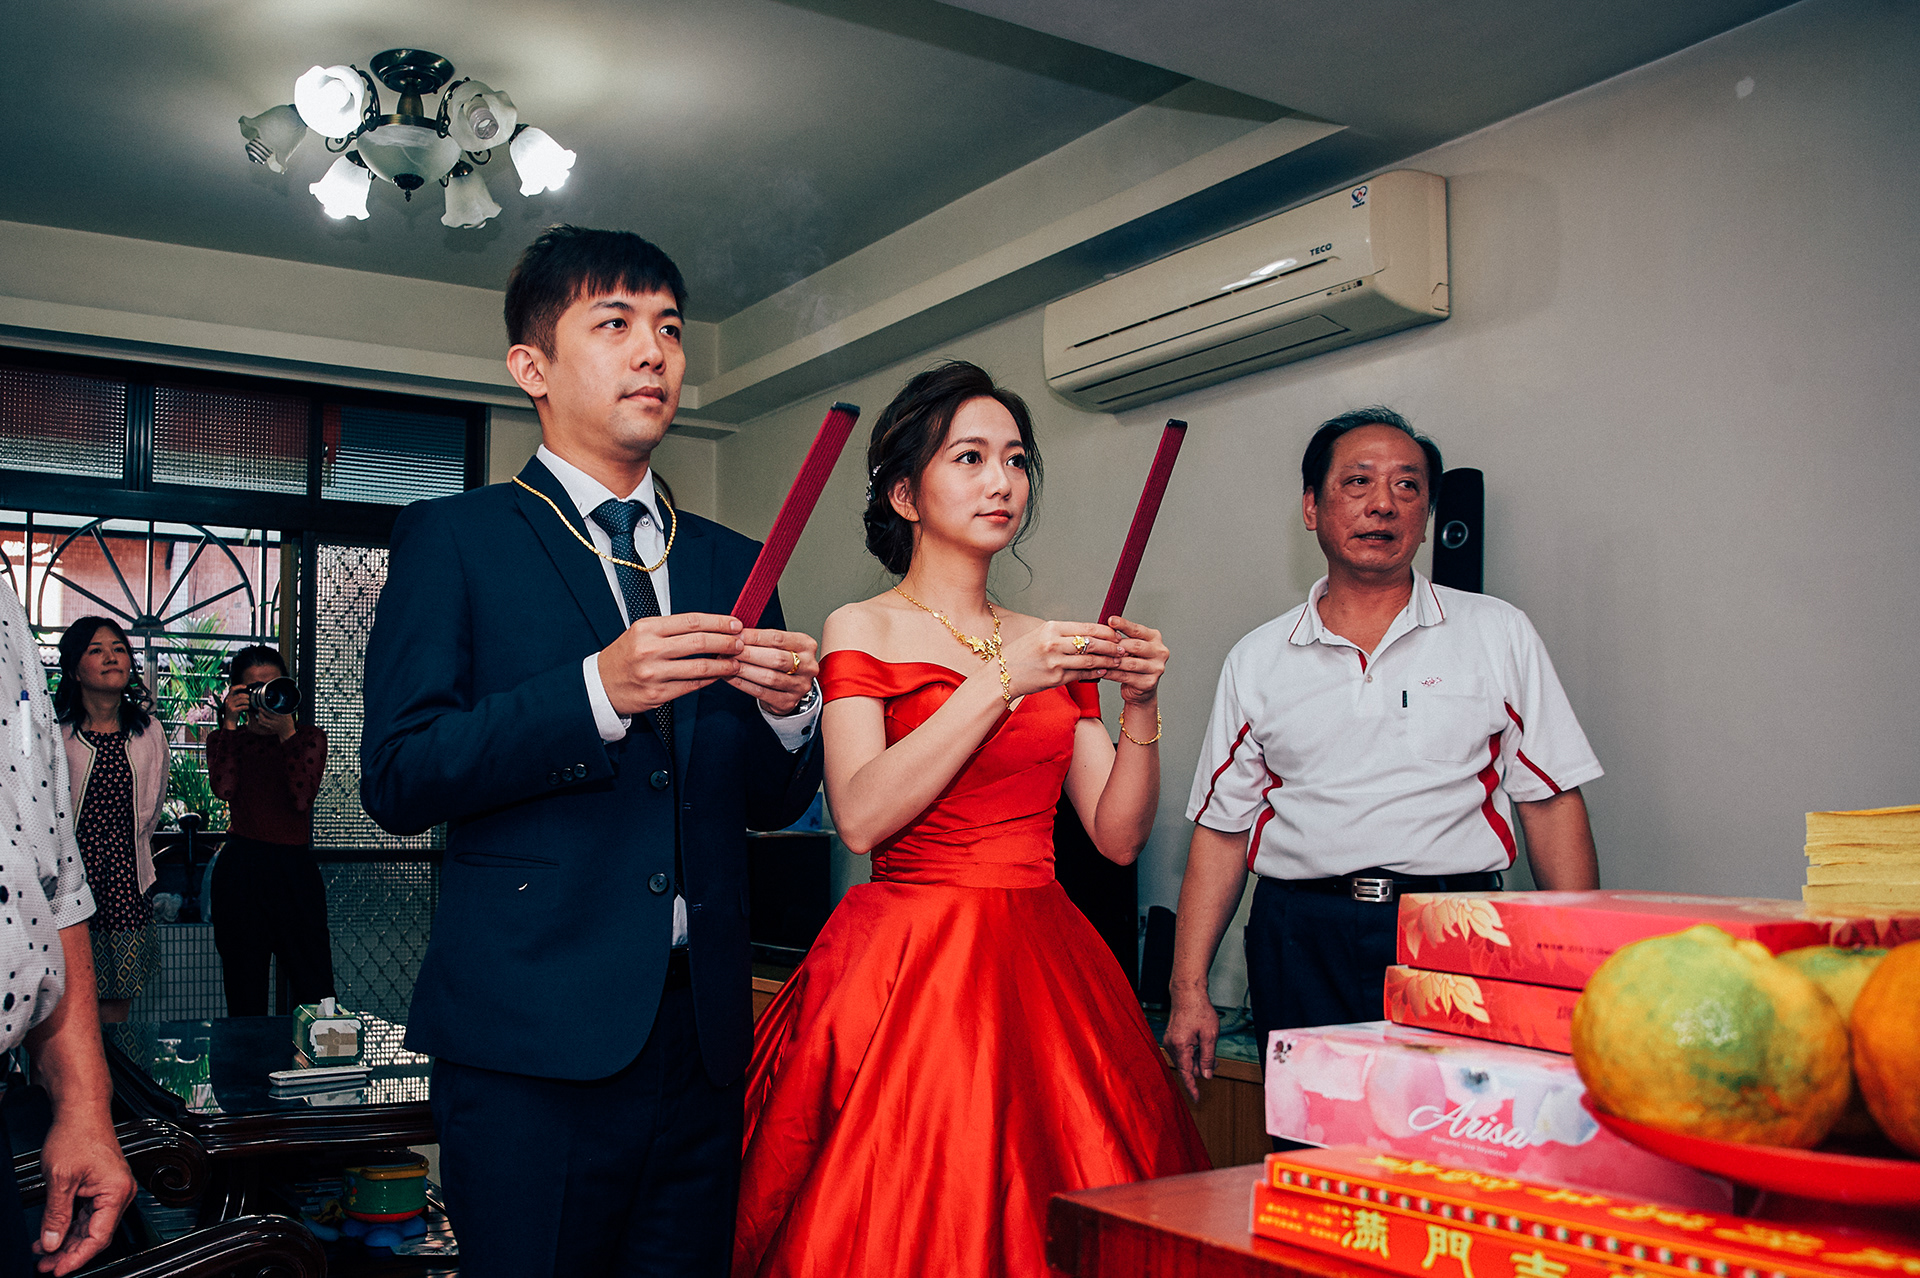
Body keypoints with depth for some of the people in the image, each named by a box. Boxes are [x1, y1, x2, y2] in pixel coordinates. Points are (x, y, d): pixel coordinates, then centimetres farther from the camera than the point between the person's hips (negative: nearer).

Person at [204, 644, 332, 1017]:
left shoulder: (309, 737, 9)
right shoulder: (226, 738, 11)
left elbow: (302, 797, -7)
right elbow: (224, 787, -10)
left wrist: (287, 734, -14)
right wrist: (230, 724, -10)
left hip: (295, 867, 0)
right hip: (241, 870, 0)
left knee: (314, 991, -5)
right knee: (244, 993, 4)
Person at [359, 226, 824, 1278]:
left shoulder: (730, 564, 13)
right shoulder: (456, 539, 0)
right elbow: (395, 780, -9)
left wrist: (787, 710, -8)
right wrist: (598, 691, -21)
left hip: (702, 1032, 5)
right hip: (533, 1035, -4)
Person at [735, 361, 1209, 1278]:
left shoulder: (1054, 648, 12)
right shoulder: (862, 630, 0)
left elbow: (1119, 834, 9)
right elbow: (860, 817, -16)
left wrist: (1140, 706, -6)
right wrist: (1002, 682, -17)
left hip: (1044, 964, 5)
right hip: (907, 961, -4)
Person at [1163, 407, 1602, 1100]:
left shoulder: (1499, 634, 7)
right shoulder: (1257, 660, 9)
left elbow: (1553, 805, 5)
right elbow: (1221, 828, 9)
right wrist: (1189, 990, 4)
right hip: (1302, 951, 1)